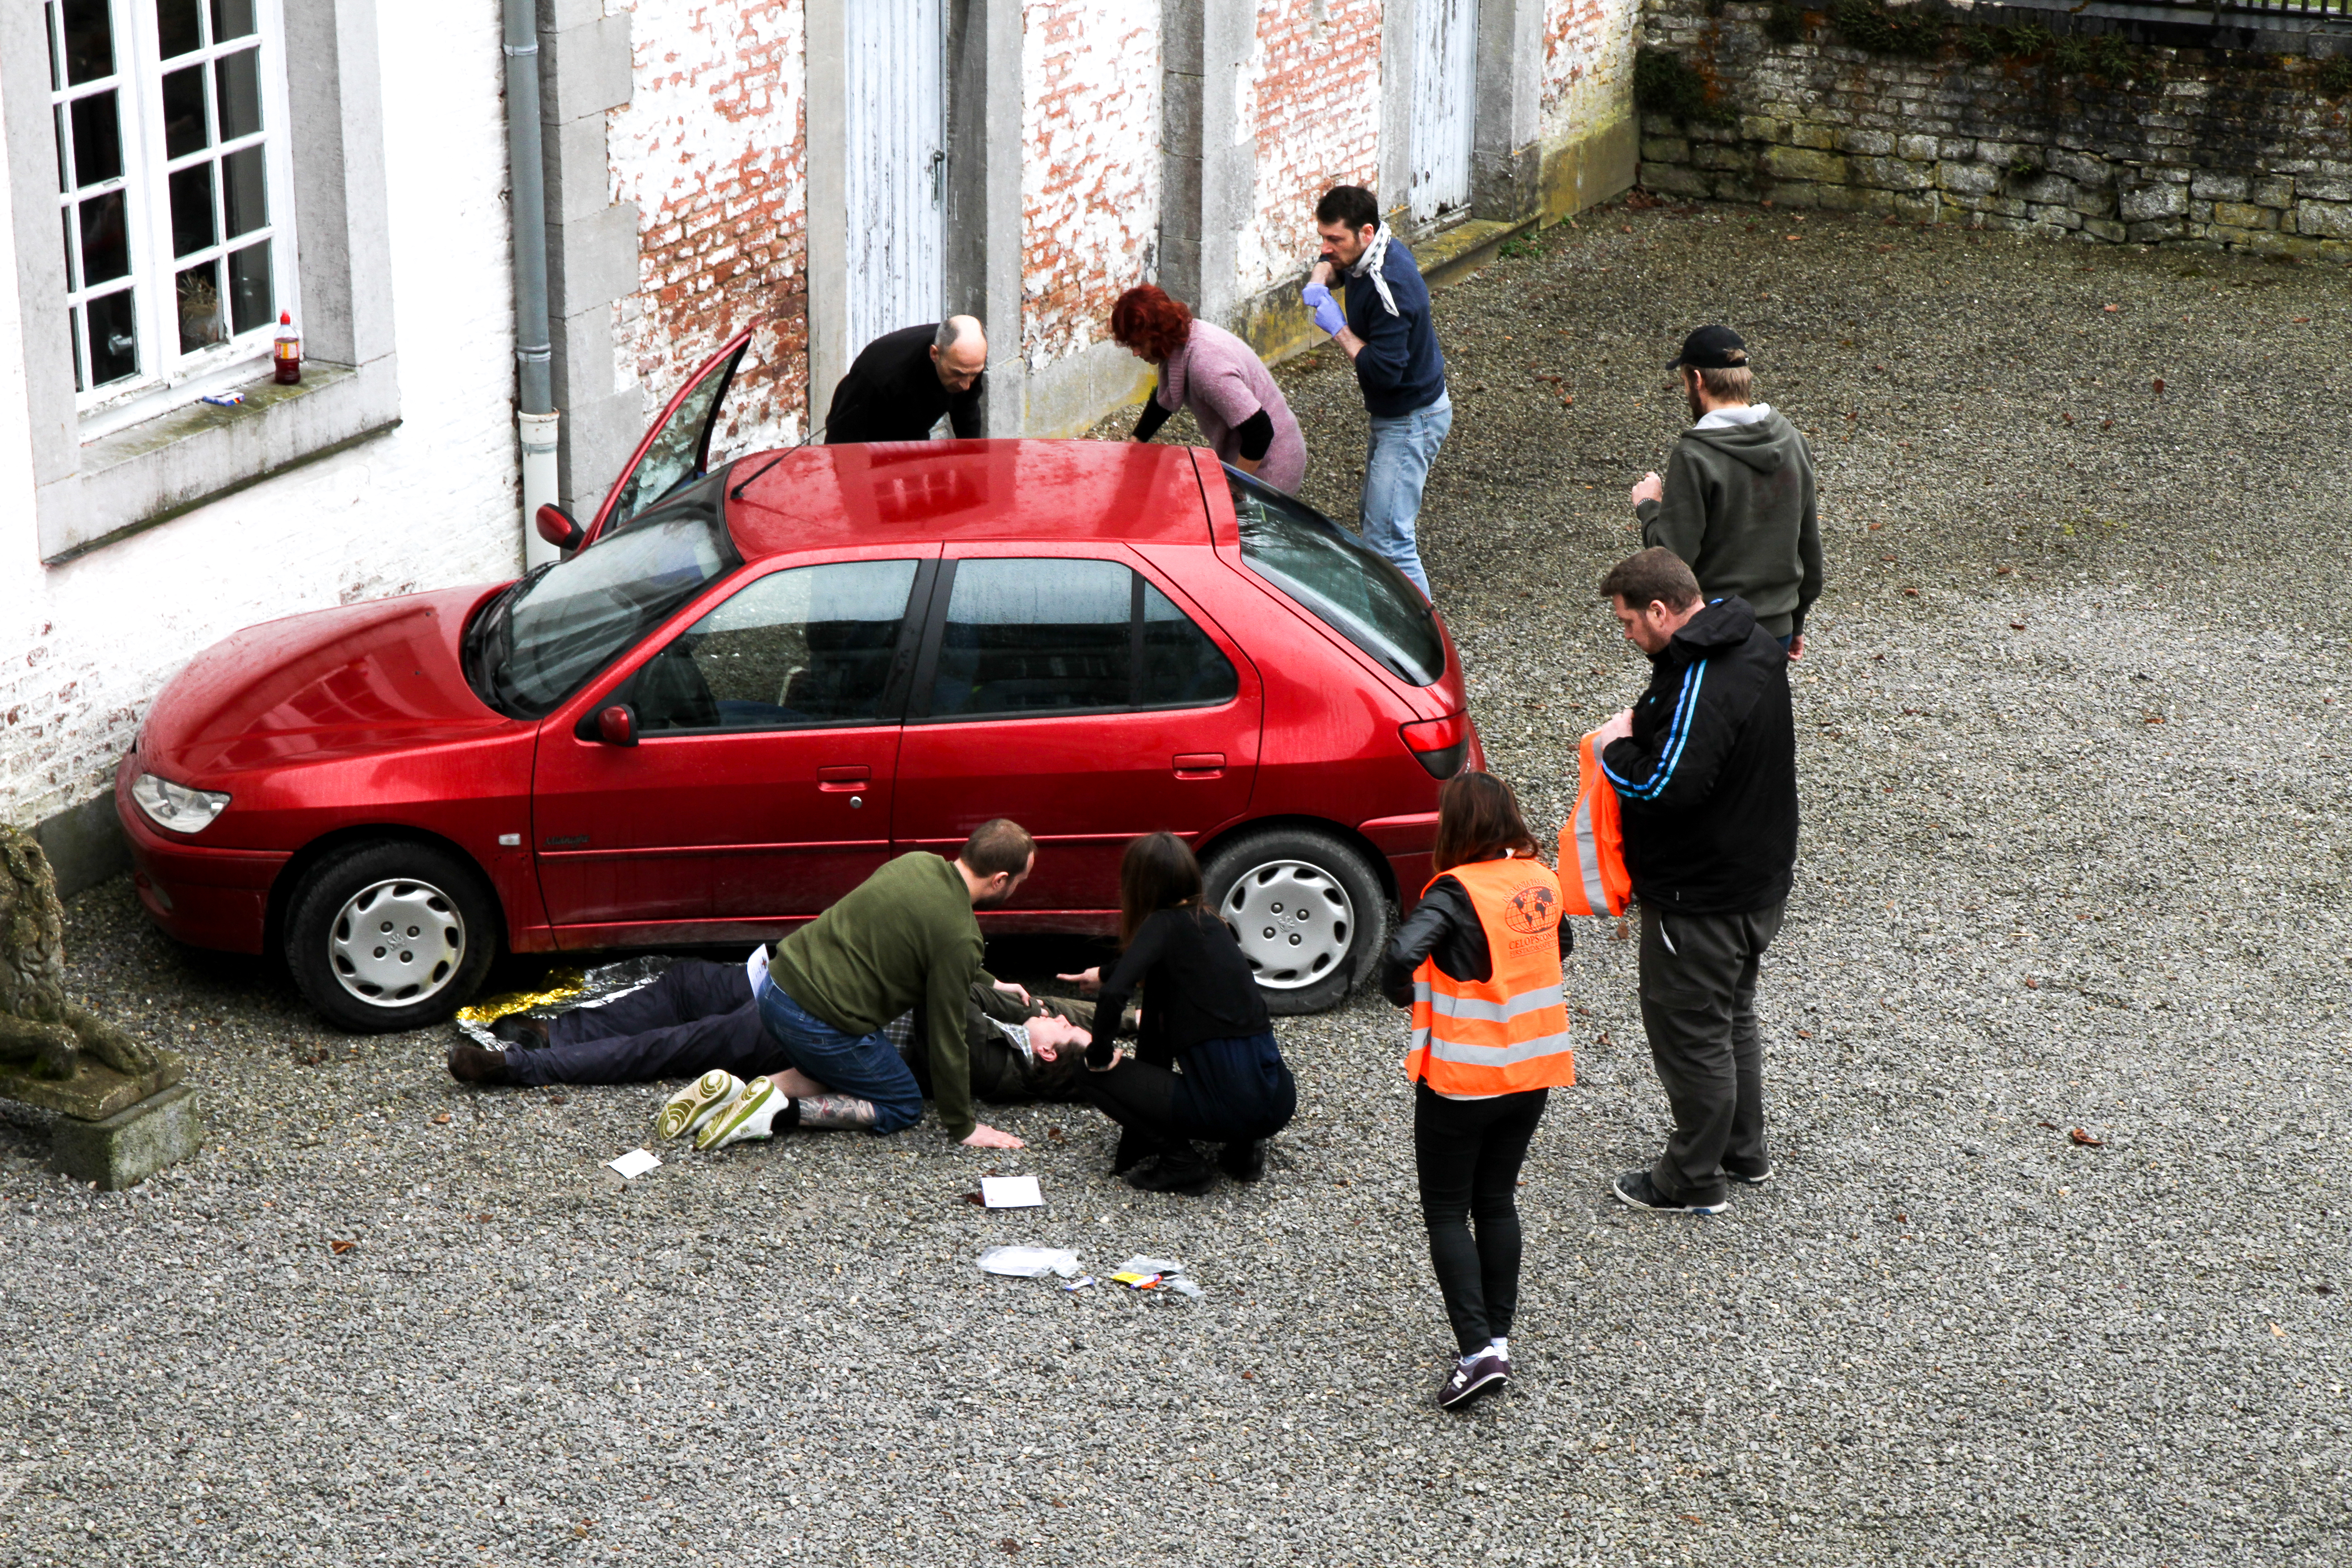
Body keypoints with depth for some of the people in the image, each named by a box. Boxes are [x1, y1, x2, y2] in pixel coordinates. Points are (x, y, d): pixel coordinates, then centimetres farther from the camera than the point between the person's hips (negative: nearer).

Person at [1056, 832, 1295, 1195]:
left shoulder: (1165, 924, -5)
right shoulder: (1207, 921, 17)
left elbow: (1115, 995, -21)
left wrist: (1100, 1055, -3)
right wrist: (1105, 974, 57)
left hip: (1228, 1106, -8)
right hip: (1278, 1101, 8)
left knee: (1098, 1078, 9)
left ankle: (1181, 1163, 1)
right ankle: (1244, 1145, 16)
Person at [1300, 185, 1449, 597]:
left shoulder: (1390, 289, -30)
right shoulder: (1382, 250, -2)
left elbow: (1385, 372, -32)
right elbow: (1331, 262, 22)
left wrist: (1340, 330, -23)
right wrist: (1318, 282, -1)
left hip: (1411, 422, -11)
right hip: (1392, 415, 11)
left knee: (1387, 539, -14)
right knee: (1374, 517, 22)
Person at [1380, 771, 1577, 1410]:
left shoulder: (1456, 891, -20)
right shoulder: (1542, 881, 1)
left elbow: (1402, 955, -33)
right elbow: (1559, 948, 19)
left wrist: (1402, 994, -13)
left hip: (1462, 1078, -6)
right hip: (1533, 1070, 6)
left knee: (1446, 1211, 5)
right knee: (1497, 1201, 19)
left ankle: (1478, 1350, -4)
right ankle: (1499, 1336, 21)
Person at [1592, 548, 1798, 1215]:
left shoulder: (1701, 686, -29)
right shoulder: (1753, 645, 2)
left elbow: (1665, 786, -32)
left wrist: (1617, 749, -14)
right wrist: (1644, 726, 2)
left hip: (1699, 897, -10)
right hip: (1757, 877, 10)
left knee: (1687, 1029, 5)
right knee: (1732, 1016, 24)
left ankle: (1694, 1180, 18)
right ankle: (1744, 1152, 38)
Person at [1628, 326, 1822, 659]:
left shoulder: (1694, 456, -18)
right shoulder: (1792, 441, 4)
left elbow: (1674, 556, -19)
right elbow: (1810, 546, 13)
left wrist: (1648, 506, -1)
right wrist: (1797, 621, 24)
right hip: (1777, 628, 6)